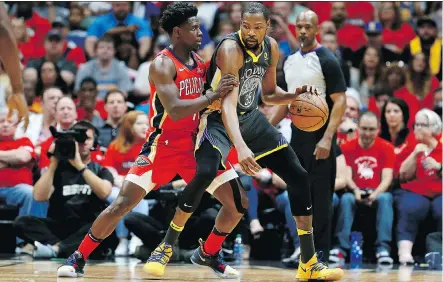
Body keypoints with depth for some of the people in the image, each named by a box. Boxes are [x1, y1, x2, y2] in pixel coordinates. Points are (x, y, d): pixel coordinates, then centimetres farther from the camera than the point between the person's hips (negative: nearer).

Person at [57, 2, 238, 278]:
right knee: (122, 205, -13)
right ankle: (78, 259, 1)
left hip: (193, 144, 7)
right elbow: (175, 111, -28)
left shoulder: (200, 61, 7)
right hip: (162, 146, -6)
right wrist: (213, 95, -29)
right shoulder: (163, 64, -16)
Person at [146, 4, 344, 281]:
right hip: (219, 118, -7)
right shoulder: (231, 48, -26)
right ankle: (166, 247, -13)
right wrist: (240, 147, -50)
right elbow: (227, 102, -37)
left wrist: (295, 95, -8)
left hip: (251, 118, 7)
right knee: (205, 174, -32)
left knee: (299, 177, -1)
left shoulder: (271, 48, -3)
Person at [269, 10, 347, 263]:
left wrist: (327, 138, -24)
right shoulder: (290, 61, 11)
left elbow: (340, 101, -16)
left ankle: (321, 252, 1)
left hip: (319, 135, -7)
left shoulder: (326, 60, -12)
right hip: (297, 133, 7)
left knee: (320, 195, -4)